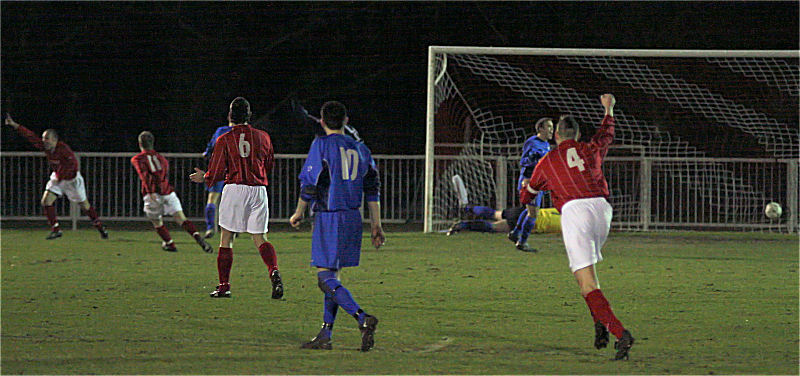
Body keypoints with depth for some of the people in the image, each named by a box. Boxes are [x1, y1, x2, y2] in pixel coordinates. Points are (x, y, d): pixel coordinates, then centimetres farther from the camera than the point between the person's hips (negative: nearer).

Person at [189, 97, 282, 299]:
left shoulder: (224, 140, -2)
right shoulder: (263, 137, 6)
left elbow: (216, 173, -2)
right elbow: (269, 165, 18)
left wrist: (204, 178, 20)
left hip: (234, 189, -2)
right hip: (259, 190, 2)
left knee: (226, 239, 7)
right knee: (260, 239, 3)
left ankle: (224, 286, 6)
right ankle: (274, 272, -24)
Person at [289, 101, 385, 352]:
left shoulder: (321, 145, -5)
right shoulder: (360, 149, 12)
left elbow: (309, 183, -8)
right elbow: (373, 191, 11)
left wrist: (299, 214, 6)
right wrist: (376, 225, 14)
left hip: (328, 218, -7)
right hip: (353, 218, 7)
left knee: (326, 278, -8)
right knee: (332, 275, 13)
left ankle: (363, 318, -26)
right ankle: (325, 336, 12)